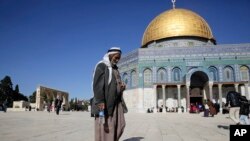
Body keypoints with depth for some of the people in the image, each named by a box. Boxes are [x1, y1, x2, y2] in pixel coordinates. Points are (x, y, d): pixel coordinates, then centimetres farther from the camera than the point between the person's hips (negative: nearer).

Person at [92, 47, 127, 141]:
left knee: (120, 124, 7)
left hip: (116, 102, 9)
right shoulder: (101, 66, -7)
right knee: (105, 127, -6)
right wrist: (100, 101, -28)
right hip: (105, 102, -9)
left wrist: (122, 86, 3)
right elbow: (97, 84, -17)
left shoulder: (115, 68, 18)